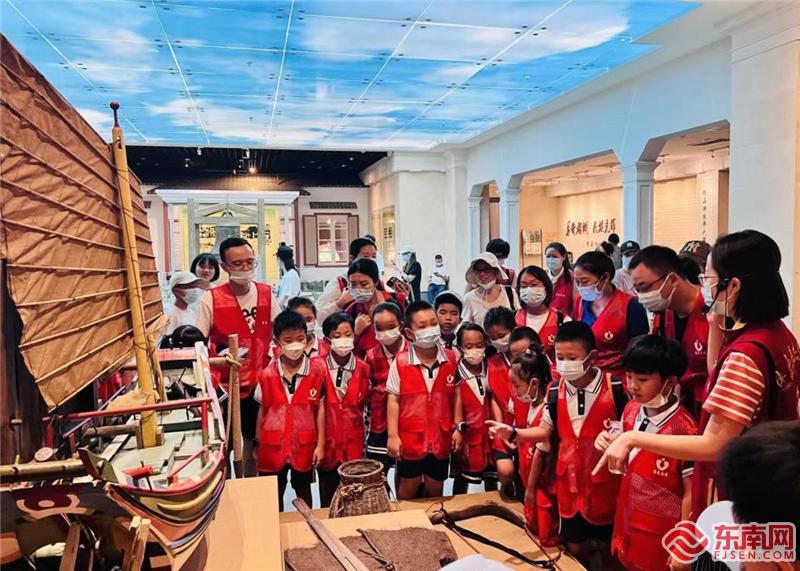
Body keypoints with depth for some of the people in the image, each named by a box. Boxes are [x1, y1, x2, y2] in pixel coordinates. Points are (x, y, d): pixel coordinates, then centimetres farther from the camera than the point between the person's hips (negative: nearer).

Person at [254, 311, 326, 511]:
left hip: (304, 445, -1)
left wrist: (320, 444, -5)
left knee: (303, 491, 19)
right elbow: (262, 411, 4)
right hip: (272, 446, 1)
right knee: (274, 494, 17)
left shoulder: (317, 371, -8)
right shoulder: (267, 374, -5)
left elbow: (320, 408, -4)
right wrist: (257, 445, 7)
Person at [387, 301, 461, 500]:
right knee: (408, 488, 14)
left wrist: (458, 427, 3)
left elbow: (456, 395, 5)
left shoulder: (450, 360, -3)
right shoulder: (400, 362, -11)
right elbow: (393, 400, -8)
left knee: (435, 488, 18)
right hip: (410, 438, -2)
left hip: (441, 438, 2)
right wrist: (393, 435, -9)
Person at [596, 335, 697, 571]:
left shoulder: (684, 430, -23)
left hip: (662, 539, -6)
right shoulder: (630, 410, -4)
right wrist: (608, 444, -9)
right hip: (628, 524, 6)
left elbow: (691, 493, -15)